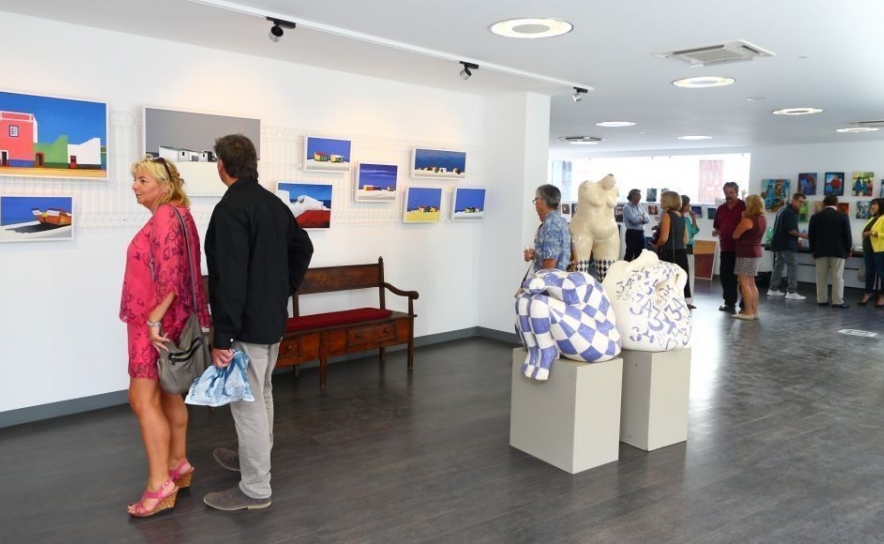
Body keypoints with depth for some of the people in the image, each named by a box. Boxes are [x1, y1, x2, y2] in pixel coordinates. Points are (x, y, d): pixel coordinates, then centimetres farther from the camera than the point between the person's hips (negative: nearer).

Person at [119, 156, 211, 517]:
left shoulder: (166, 216, -15)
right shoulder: (171, 215, 15)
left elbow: (170, 274, -24)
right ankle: (178, 465, 27)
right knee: (167, 394, 16)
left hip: (158, 323, -10)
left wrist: (154, 318, -24)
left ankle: (160, 484, -2)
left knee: (143, 399, -8)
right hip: (163, 320, 10)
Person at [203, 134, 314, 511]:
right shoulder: (274, 203, 9)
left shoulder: (230, 209, -19)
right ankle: (253, 458, 41)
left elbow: (230, 279, -25)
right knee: (261, 395, 22)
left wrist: (222, 337, -21)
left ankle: (255, 489, 11)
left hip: (248, 324, -9)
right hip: (274, 318, 9)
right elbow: (303, 248, 19)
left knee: (247, 403, 1)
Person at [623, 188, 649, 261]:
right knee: (629, 254, -4)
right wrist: (642, 217, -1)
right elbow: (634, 219, -20)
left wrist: (639, 218, -13)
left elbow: (647, 219, 4)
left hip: (641, 233, 7)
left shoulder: (640, 207, 15)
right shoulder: (627, 207, -8)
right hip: (632, 233, -7)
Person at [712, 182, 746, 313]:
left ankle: (745, 305, 8)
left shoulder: (744, 207, -6)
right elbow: (716, 227, 21)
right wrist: (715, 232, -1)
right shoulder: (721, 209, 13)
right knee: (725, 276, 10)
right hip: (726, 248, 6)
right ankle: (730, 303, 21)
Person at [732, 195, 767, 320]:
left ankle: (748, 312, -5)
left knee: (744, 283, -5)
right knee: (751, 283, 14)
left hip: (746, 253, -9)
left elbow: (735, 235, -11)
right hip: (756, 252, 9)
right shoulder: (763, 219, 9)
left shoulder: (747, 220, -18)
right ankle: (754, 311, 16)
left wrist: (742, 219, -3)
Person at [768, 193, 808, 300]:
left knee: (778, 265, 13)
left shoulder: (783, 209, 16)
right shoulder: (790, 212, -15)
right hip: (787, 244, -10)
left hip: (779, 242, 10)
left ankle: (773, 289, 16)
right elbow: (790, 230, -21)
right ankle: (791, 292, -10)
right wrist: (802, 235, -10)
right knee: (793, 266, -8)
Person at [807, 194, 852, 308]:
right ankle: (837, 301, -3)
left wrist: (813, 250, 14)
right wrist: (848, 249, 10)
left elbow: (811, 235, 4)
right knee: (837, 276, -1)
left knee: (821, 277, 6)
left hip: (821, 251, 2)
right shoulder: (843, 216, -4)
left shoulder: (815, 216, 1)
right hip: (838, 251, -2)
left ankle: (822, 300, 8)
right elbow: (847, 235, -2)